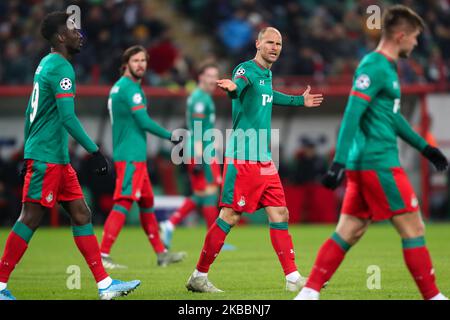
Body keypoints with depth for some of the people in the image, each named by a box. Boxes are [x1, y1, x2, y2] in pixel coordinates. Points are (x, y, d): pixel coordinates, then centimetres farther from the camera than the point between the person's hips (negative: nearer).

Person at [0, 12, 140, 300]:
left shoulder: (47, 64, 16)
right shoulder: (60, 68, -14)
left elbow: (30, 113, 21)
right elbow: (68, 117, -22)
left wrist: (28, 154, 25)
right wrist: (95, 152, -22)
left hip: (58, 158, 10)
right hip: (47, 157, -10)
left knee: (81, 215, 7)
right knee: (30, 219, -6)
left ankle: (105, 284, 7)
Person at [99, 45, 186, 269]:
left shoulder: (119, 87, 17)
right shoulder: (130, 87, -12)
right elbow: (144, 122, -17)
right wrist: (171, 136, -9)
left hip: (135, 157, 10)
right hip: (131, 157, -10)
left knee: (147, 203, 15)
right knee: (123, 204, -13)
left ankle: (161, 254, 22)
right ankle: (102, 255, -17)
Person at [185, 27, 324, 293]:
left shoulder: (267, 73, 15)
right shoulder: (247, 69, -11)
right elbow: (238, 87, -35)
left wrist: (299, 101, 49)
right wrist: (232, 87, -59)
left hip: (265, 160, 9)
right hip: (243, 158, -8)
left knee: (280, 215, 7)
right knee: (231, 216, -8)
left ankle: (293, 278, 12)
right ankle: (199, 276, 1)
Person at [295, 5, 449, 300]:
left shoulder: (387, 67, 17)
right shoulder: (374, 67, -13)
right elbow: (352, 115, -20)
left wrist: (425, 147, 33)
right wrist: (340, 163, -26)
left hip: (366, 165, 9)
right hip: (379, 163, -9)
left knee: (348, 233, 7)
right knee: (413, 229, -3)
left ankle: (308, 293, 5)